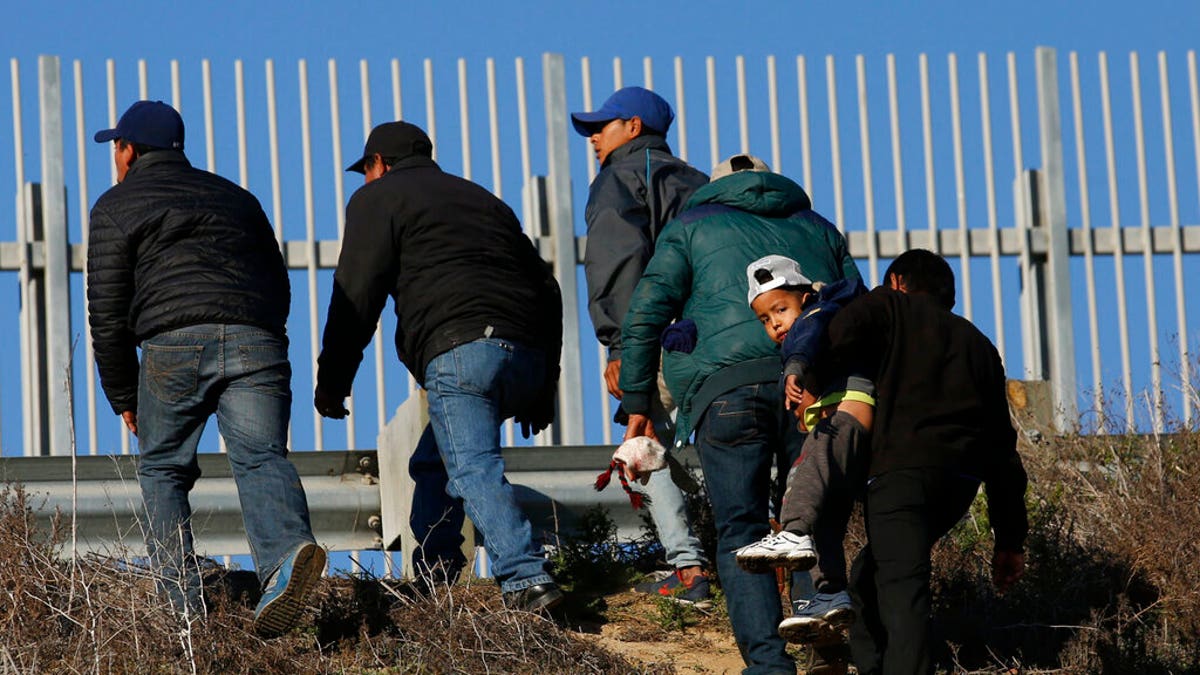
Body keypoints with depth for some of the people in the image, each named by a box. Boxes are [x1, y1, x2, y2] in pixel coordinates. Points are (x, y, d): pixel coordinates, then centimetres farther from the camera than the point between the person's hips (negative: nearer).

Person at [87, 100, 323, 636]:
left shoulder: (117, 207, 15)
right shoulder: (234, 197, 30)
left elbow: (108, 312, 9)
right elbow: (278, 285, 28)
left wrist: (124, 397, 16)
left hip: (175, 342, -3)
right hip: (257, 340, 3)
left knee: (162, 469, 11)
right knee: (261, 458, -8)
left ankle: (184, 605, 1)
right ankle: (288, 550, -38)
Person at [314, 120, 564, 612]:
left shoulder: (378, 199, 14)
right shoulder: (482, 199, 34)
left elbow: (357, 295, 1)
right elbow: (546, 289, 30)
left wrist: (331, 382, 5)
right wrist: (543, 389, 30)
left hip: (459, 350, -7)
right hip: (526, 357, 8)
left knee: (473, 469, -17)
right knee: (437, 460, 23)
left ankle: (526, 578, -34)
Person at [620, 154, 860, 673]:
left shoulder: (691, 227, 21)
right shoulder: (818, 229, 30)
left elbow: (644, 316, 7)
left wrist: (637, 406, 11)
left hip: (727, 383, -2)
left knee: (740, 532, 0)